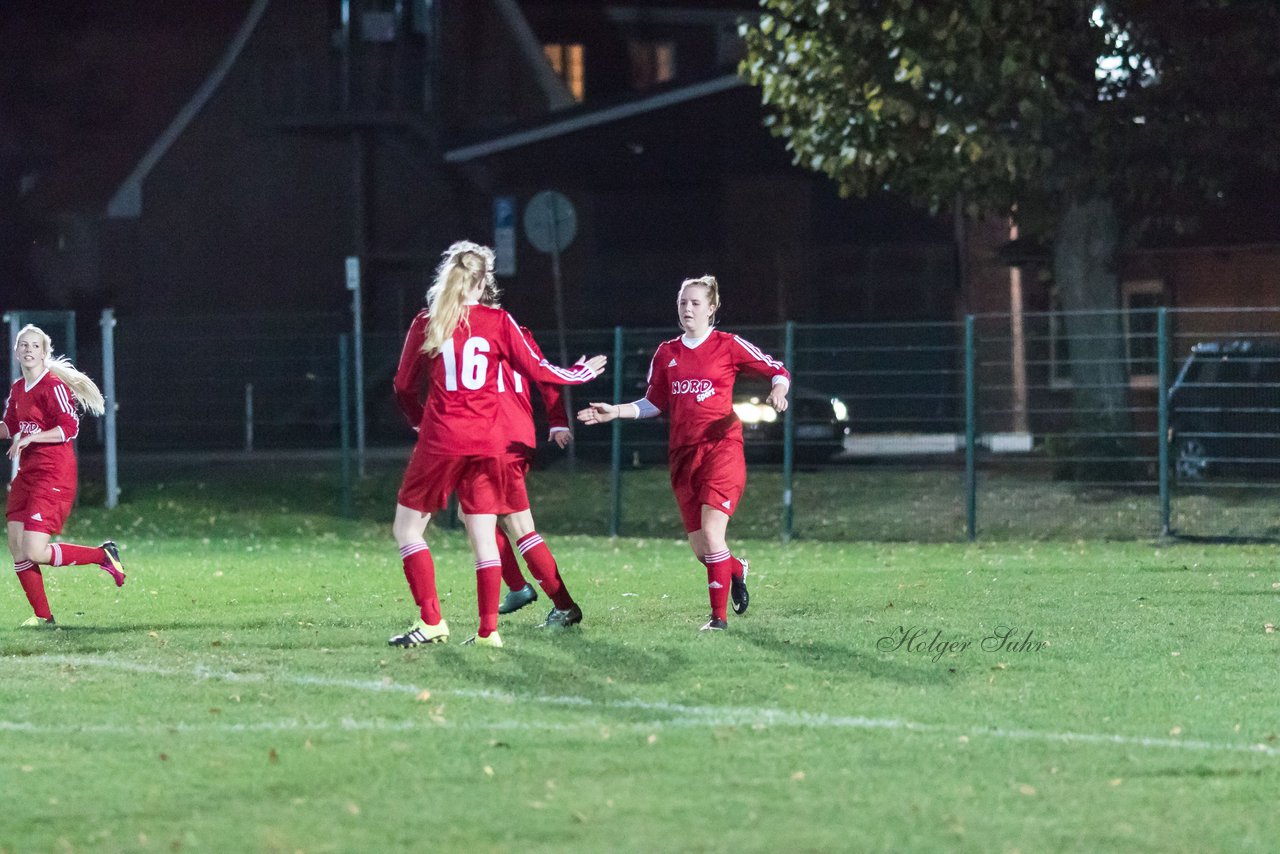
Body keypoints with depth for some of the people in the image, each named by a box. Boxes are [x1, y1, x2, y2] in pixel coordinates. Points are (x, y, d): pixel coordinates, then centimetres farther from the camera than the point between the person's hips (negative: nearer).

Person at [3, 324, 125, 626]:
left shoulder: (53, 386, -13)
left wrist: (30, 438, -23)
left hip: (53, 477, -9)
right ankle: (42, 616, 12)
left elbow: (69, 428, -19)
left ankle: (104, 556, 3)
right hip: (27, 475, 9)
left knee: (35, 553, -15)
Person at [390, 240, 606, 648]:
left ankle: (431, 621, -2)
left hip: (441, 441, -2)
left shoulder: (425, 323, 0)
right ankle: (488, 630, 3)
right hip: (487, 442, 2)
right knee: (484, 536, 7)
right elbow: (535, 370, 4)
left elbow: (404, 387, 8)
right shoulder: (498, 321, 1)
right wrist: (582, 372, 22)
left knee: (407, 528, 8)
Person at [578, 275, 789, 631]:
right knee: (699, 548, 4)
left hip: (721, 446, -5)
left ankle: (720, 615, -9)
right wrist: (615, 412, 9)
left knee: (711, 532, -18)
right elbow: (655, 404, 19)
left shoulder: (728, 346, 0)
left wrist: (778, 391, -16)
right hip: (683, 452, 5)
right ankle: (736, 570, 39)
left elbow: (777, 371, 4)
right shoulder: (667, 354, 13)